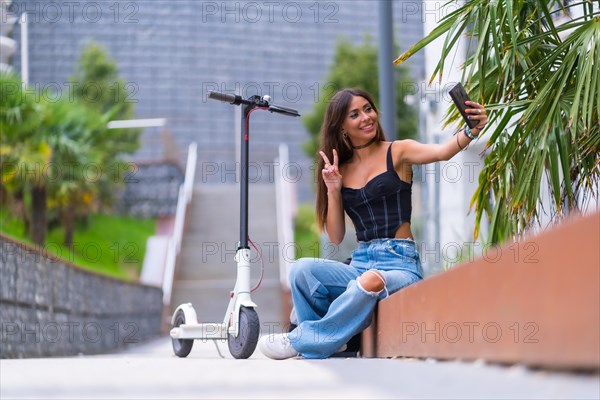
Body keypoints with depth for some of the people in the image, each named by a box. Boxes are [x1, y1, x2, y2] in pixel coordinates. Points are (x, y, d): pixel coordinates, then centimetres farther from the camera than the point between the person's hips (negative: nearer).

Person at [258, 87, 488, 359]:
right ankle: (327, 346, -13)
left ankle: (301, 341, -21)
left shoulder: (397, 153, 5)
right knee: (302, 269, -23)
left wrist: (471, 131, -35)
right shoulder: (340, 171, 14)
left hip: (400, 263, -4)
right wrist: (333, 190, -2)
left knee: (370, 281, -37)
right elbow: (336, 237, 11)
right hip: (360, 263, 4)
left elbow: (442, 151, -16)